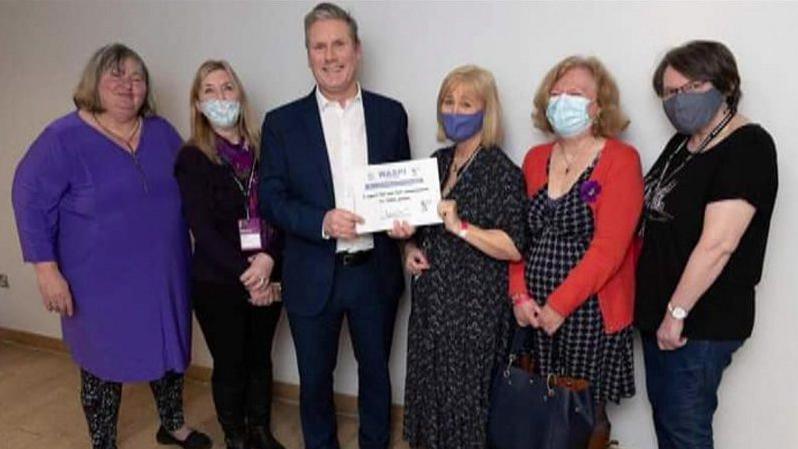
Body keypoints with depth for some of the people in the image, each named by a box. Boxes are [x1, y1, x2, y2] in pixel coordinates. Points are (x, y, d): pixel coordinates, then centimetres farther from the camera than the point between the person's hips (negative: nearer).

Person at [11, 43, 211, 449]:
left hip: (162, 277, 5)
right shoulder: (64, 138, -11)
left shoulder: (161, 132, 3)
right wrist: (47, 269, -15)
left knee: (169, 351, 18)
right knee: (104, 365, 10)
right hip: (102, 284, -4)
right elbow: (31, 200, -10)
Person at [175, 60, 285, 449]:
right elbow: (203, 229, -12)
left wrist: (268, 259, -18)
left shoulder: (263, 149, 3)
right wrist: (244, 274, -17)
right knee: (229, 365, 11)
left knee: (260, 358, 17)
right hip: (217, 283, -3)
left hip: (268, 279, 3)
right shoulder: (192, 159, -5)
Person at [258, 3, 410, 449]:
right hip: (313, 276, -1)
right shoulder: (282, 122, -3)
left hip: (376, 272, 1)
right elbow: (271, 198, -4)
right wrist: (322, 222, -21)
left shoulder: (390, 114, 1)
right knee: (315, 377, 16)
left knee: (376, 371, 19)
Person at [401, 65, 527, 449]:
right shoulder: (438, 161, 9)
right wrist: (410, 248, 1)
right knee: (428, 389, 14)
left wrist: (462, 227, -24)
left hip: (474, 309, -6)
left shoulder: (502, 172, -11)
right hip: (431, 301, 6)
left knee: (464, 395, 4)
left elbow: (515, 247, -17)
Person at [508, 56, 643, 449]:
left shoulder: (621, 160, -6)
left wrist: (559, 305, -15)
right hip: (534, 313, 4)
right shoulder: (535, 159, 9)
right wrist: (520, 295, -3)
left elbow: (609, 246, -15)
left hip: (590, 313, -4)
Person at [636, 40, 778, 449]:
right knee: (663, 414, 19)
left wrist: (677, 312, -18)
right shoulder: (682, 142, 10)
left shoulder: (748, 147, -16)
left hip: (702, 321, -8)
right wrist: (659, 307, 11)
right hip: (660, 309, 8)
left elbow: (717, 245, -23)